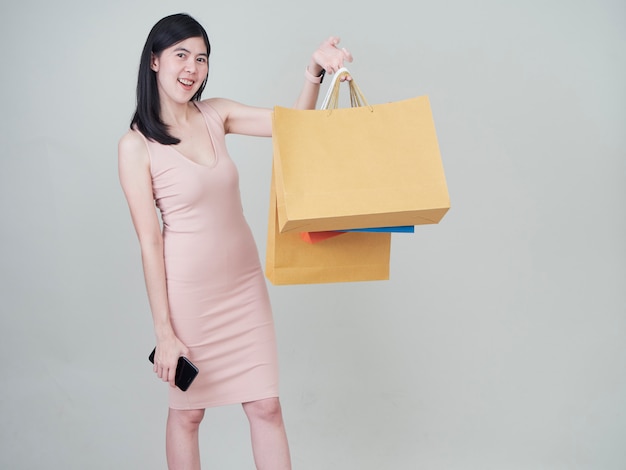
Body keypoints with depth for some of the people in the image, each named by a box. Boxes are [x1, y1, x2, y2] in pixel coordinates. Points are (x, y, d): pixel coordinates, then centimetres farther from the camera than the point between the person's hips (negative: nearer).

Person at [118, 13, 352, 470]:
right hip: (188, 289, -4)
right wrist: (164, 332, -12)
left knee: (266, 406, 8)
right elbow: (149, 241, -12)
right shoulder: (136, 145, -11)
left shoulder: (215, 114, 2)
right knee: (187, 411, 13)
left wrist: (315, 71, -18)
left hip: (245, 281, 4)